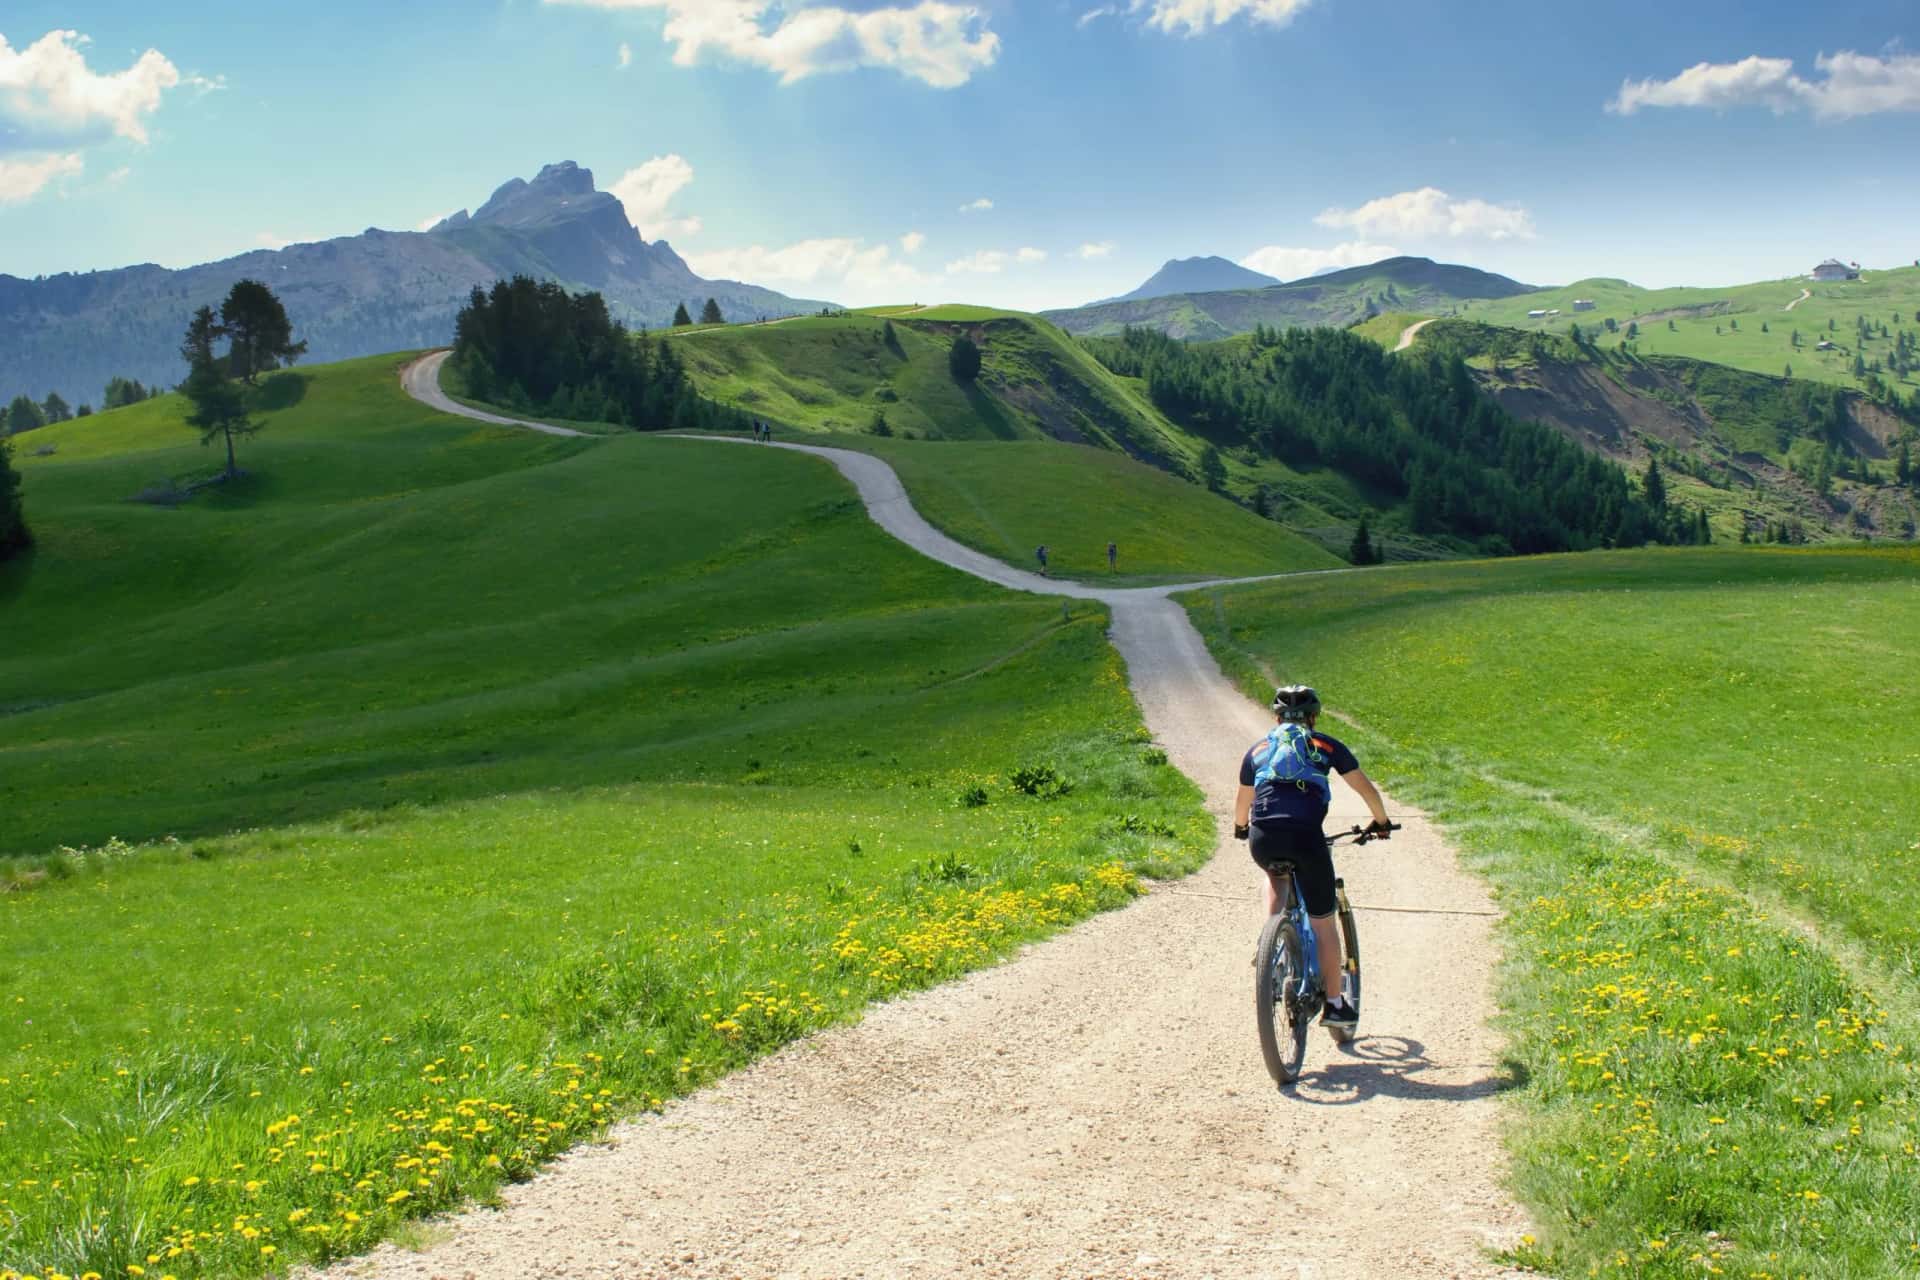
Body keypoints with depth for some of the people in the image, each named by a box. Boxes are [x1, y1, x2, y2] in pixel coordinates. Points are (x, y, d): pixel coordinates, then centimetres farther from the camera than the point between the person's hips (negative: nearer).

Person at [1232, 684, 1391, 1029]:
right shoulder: (1326, 745, 19)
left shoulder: (1258, 750, 24)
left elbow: (1242, 801, 35)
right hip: (1305, 837, -2)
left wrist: (1241, 829, 54)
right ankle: (1334, 1004, 16)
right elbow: (1366, 788, 22)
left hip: (1263, 841, 2)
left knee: (1277, 875, 38)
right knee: (1323, 924, 11)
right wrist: (1381, 823, 38)